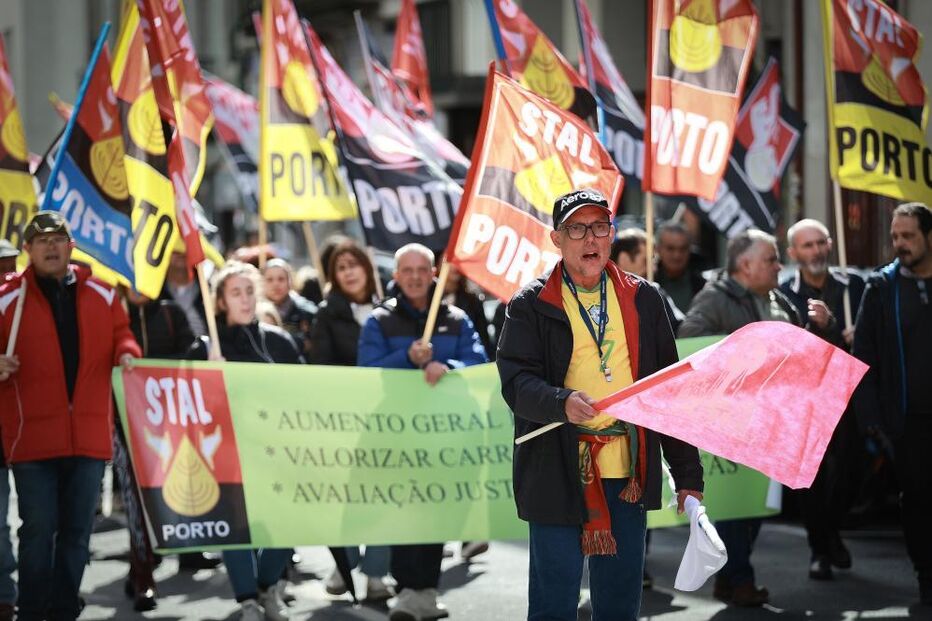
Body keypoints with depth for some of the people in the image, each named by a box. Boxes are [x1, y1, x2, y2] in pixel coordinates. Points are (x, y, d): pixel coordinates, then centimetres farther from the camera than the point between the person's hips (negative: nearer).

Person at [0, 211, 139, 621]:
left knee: (78, 529, 10)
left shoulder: (101, 295, 10)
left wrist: (126, 353, -4)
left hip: (89, 432, 4)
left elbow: (121, 336, 17)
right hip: (33, 434, -3)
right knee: (38, 529, -4)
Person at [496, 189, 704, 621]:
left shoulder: (643, 299, 10)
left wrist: (687, 472, 7)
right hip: (558, 476, -3)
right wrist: (562, 403, -30)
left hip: (630, 474, 3)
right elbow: (517, 381, -8)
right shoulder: (531, 306, 1)